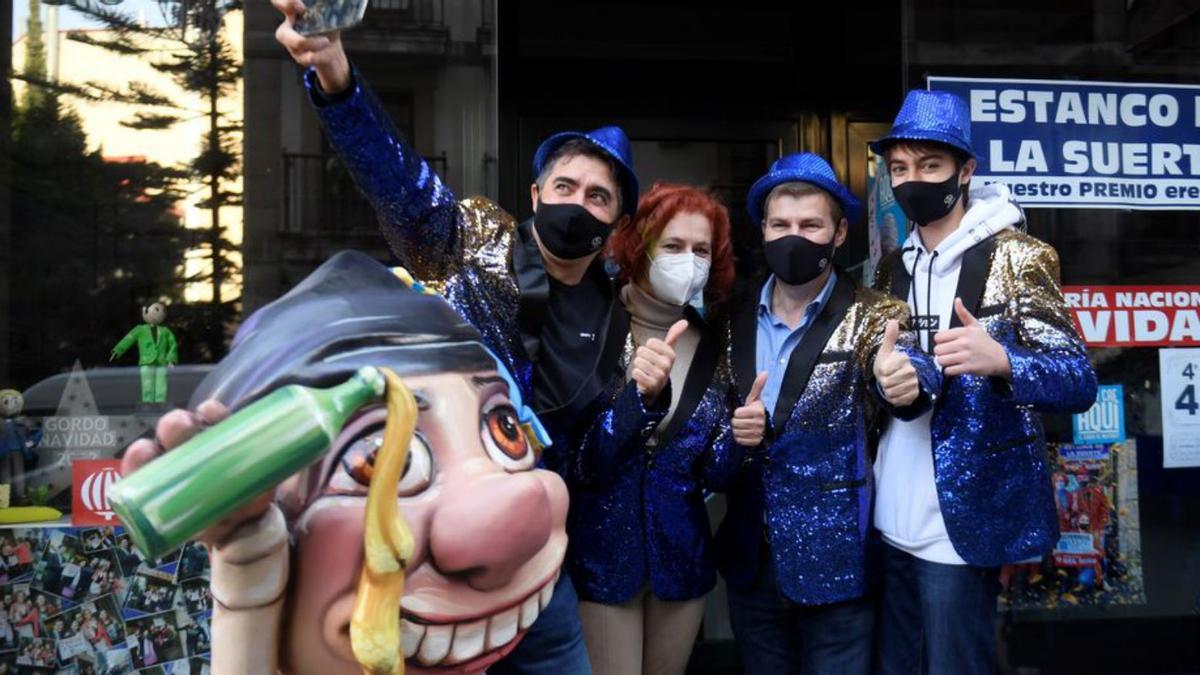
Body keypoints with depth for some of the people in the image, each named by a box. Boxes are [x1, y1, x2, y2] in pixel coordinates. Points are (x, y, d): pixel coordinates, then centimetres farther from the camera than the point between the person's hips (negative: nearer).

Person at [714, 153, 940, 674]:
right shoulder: (736, 317, 3)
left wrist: (904, 381, -50)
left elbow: (905, 365, -27)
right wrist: (733, 431, -12)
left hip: (834, 559, -3)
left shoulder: (871, 316, -7)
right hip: (750, 557, 4)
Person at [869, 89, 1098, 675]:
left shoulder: (1015, 258, -7)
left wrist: (999, 360, -32)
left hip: (961, 521, -5)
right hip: (890, 520, 6)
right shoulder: (894, 266, 10)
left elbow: (1079, 382, -14)